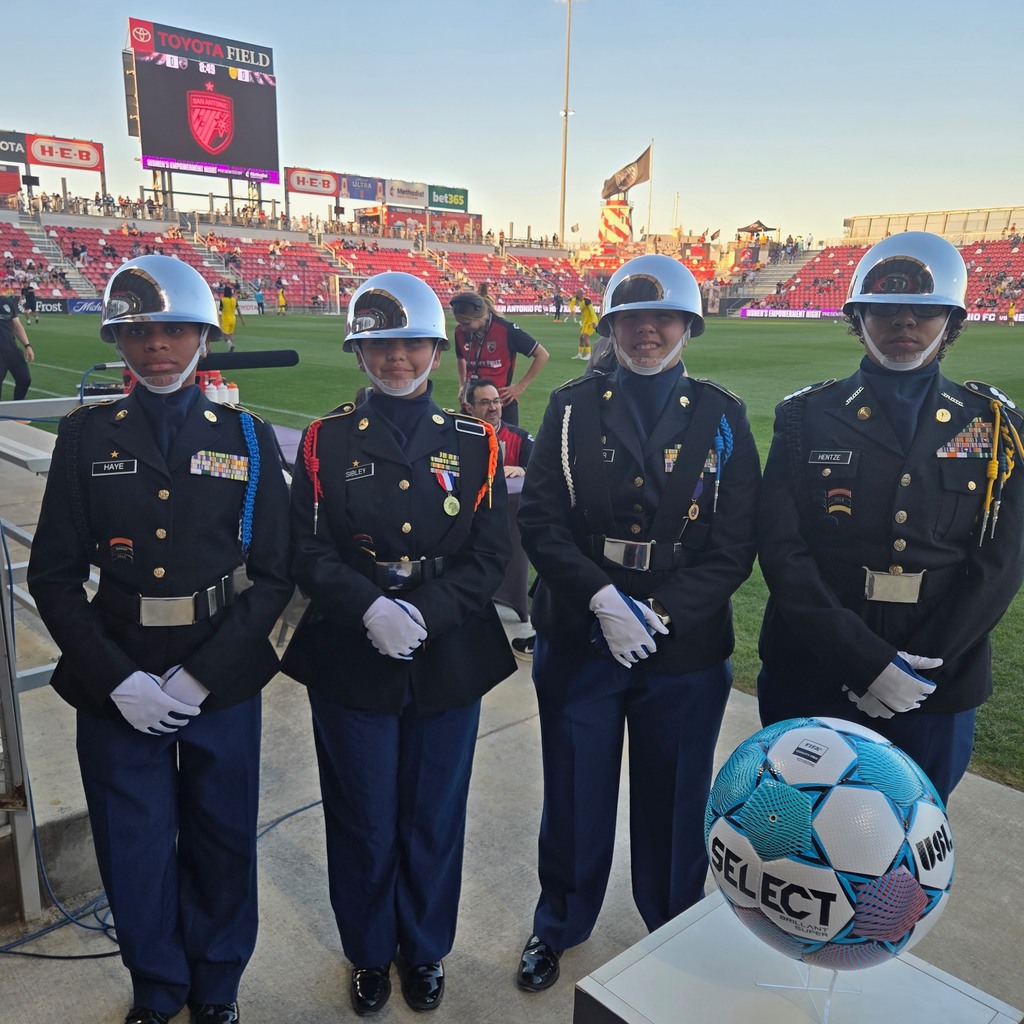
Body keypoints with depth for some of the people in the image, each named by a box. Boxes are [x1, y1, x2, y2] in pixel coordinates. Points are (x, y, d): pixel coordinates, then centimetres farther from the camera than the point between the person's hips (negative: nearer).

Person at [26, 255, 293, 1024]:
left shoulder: (248, 438, -1)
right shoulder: (87, 435, 0)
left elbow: (274, 574, -4)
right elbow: (55, 574, -1)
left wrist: (201, 674, -12)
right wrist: (118, 678, -12)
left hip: (222, 680, 0)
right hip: (118, 681, 1)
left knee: (221, 841, 15)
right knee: (134, 846, 13)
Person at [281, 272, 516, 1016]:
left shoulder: (475, 441, 0)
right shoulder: (328, 439, -1)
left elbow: (492, 555, -4)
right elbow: (310, 551, -5)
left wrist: (423, 614, -17)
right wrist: (370, 608, -21)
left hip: (450, 659, 1)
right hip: (351, 662, 0)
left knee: (435, 817, 15)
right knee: (363, 820, 14)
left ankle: (425, 951, 41)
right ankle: (370, 953, 41)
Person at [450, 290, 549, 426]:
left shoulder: (506, 330, -16)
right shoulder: (460, 332, -1)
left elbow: (542, 355, -7)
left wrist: (520, 386, -8)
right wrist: (462, 384, 10)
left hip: (503, 405, -4)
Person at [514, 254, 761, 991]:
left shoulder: (721, 417, -1)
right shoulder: (573, 408, 0)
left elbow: (734, 546, -5)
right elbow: (540, 519, -7)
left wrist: (660, 615, -16)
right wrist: (602, 598, -20)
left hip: (686, 648, 0)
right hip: (579, 640, 0)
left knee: (675, 801, 16)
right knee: (575, 795, 15)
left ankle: (675, 932, 43)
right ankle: (560, 926, 41)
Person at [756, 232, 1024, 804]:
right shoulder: (808, 417, -2)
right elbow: (781, 547, -11)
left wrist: (922, 666, -14)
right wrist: (866, 662, -18)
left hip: (937, 690, 2)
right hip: (810, 679, -1)